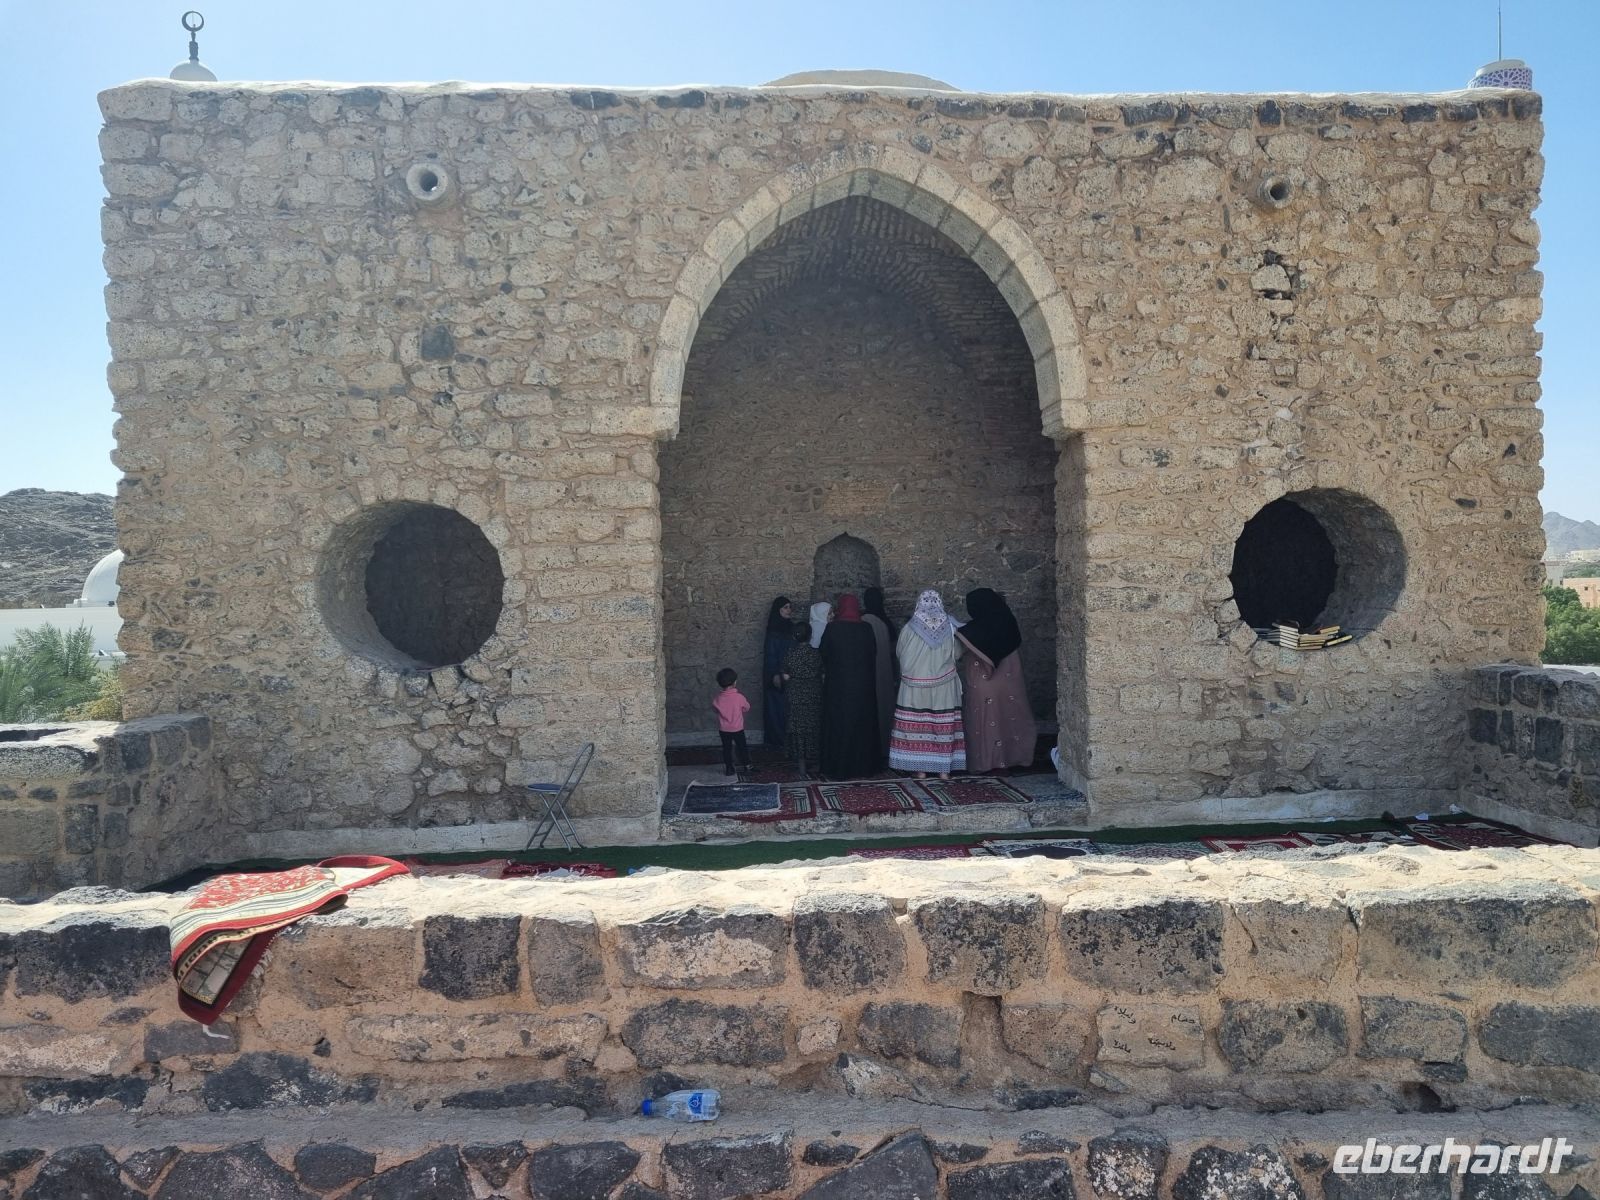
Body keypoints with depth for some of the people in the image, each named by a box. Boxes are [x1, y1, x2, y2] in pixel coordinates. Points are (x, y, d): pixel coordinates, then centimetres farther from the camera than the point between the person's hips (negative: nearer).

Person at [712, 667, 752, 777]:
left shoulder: (718, 698, -11)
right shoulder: (739, 697, -17)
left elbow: (714, 707, 6)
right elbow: (747, 708, -2)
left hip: (723, 729, 2)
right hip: (737, 728, -1)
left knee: (726, 748, 12)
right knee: (742, 747, 14)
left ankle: (728, 768, 14)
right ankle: (747, 765, 24)